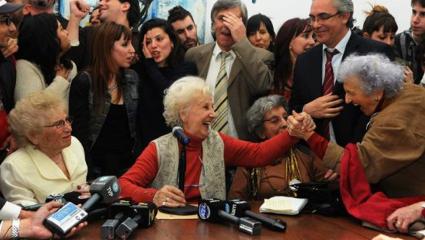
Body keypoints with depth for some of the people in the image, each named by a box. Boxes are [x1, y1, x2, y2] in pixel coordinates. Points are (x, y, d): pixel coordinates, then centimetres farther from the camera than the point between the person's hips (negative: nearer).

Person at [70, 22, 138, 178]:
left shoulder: (132, 78, 6)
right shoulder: (84, 82, -8)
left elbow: (138, 127, 9)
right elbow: (80, 134, -10)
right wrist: (90, 175, -16)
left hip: (128, 165, 4)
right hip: (98, 168, -4)